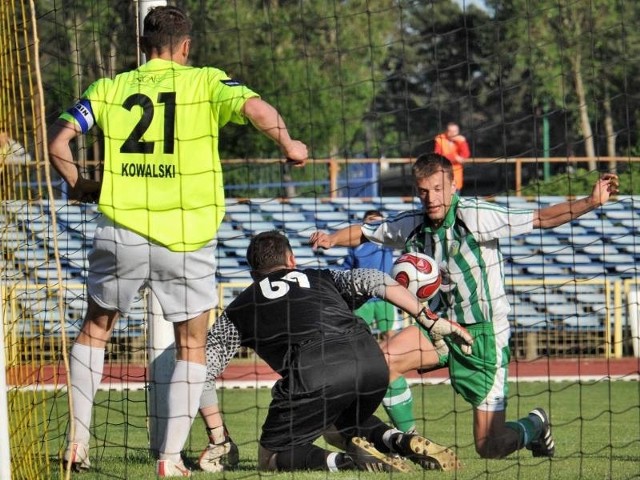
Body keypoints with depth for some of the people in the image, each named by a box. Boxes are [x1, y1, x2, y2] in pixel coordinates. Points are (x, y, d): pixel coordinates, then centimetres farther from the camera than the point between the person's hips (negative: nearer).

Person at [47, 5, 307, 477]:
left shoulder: (109, 89, 8)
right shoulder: (206, 83, 2)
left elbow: (57, 140, 0)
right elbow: (256, 108, -15)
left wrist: (79, 185, 16)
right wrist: (289, 146, 0)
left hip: (122, 231, 2)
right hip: (188, 239, -2)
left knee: (95, 330, 22)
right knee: (192, 348, 13)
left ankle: (78, 439, 18)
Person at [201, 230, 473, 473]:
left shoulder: (239, 310, 27)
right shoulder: (322, 278, 32)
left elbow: (203, 369, 23)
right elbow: (373, 281, 17)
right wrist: (429, 320, 15)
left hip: (316, 372, -4)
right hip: (373, 362, 4)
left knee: (271, 457, 10)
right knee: (350, 424, 36)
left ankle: (343, 461, -16)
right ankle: (400, 441, 5)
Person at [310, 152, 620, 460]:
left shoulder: (475, 216, -17)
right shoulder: (412, 225, 0)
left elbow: (541, 219, -19)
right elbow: (363, 234, 14)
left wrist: (591, 202, -31)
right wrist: (330, 239, -5)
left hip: (485, 334, -5)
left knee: (490, 446, -6)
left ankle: (534, 426, 30)